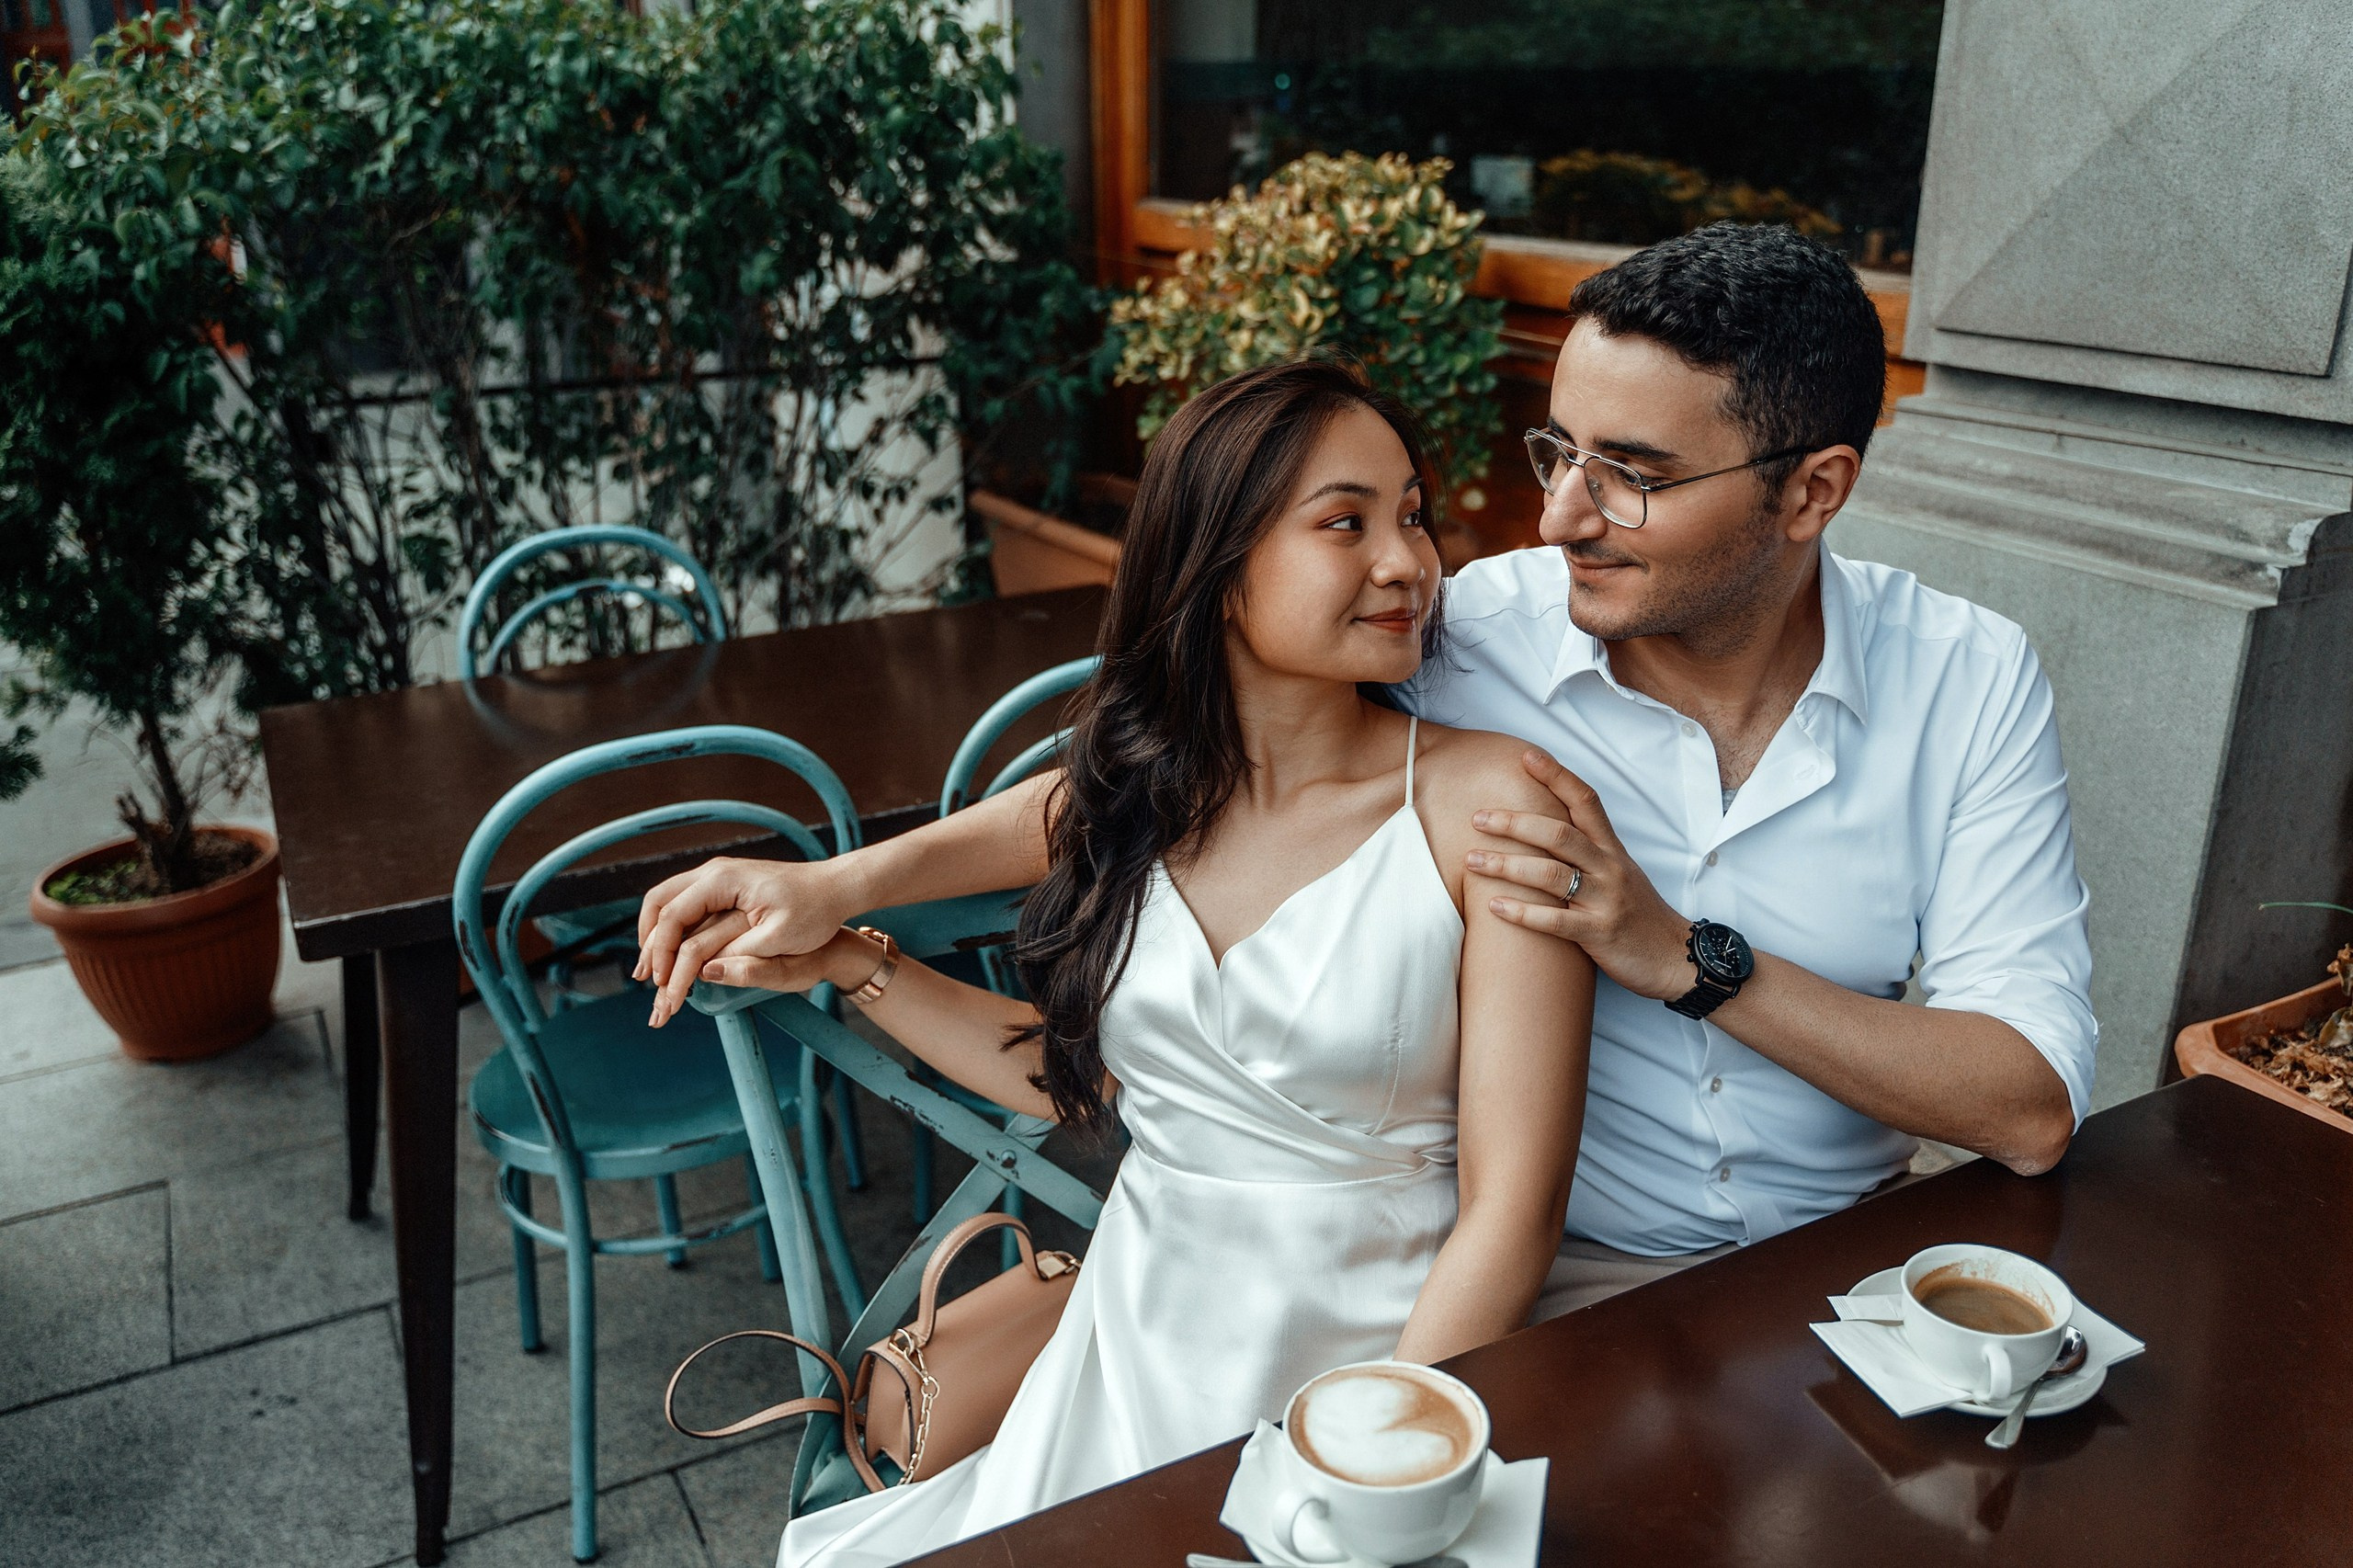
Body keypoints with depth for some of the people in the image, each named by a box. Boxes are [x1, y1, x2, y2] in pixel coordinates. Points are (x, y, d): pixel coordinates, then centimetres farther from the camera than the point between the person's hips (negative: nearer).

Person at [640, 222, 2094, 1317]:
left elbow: (2032, 1107, -13)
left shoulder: (1969, 681, -11)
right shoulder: (1467, 636, -14)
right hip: (1546, 1266, -2)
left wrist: (1688, 959, -25)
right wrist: (842, 883, -11)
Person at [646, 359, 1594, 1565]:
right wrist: (848, 963, 5)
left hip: (1380, 1358, -3)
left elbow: (1512, 1206, -14)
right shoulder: (1118, 797, 0)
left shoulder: (1484, 801, -14)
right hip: (1136, 1345, 3)